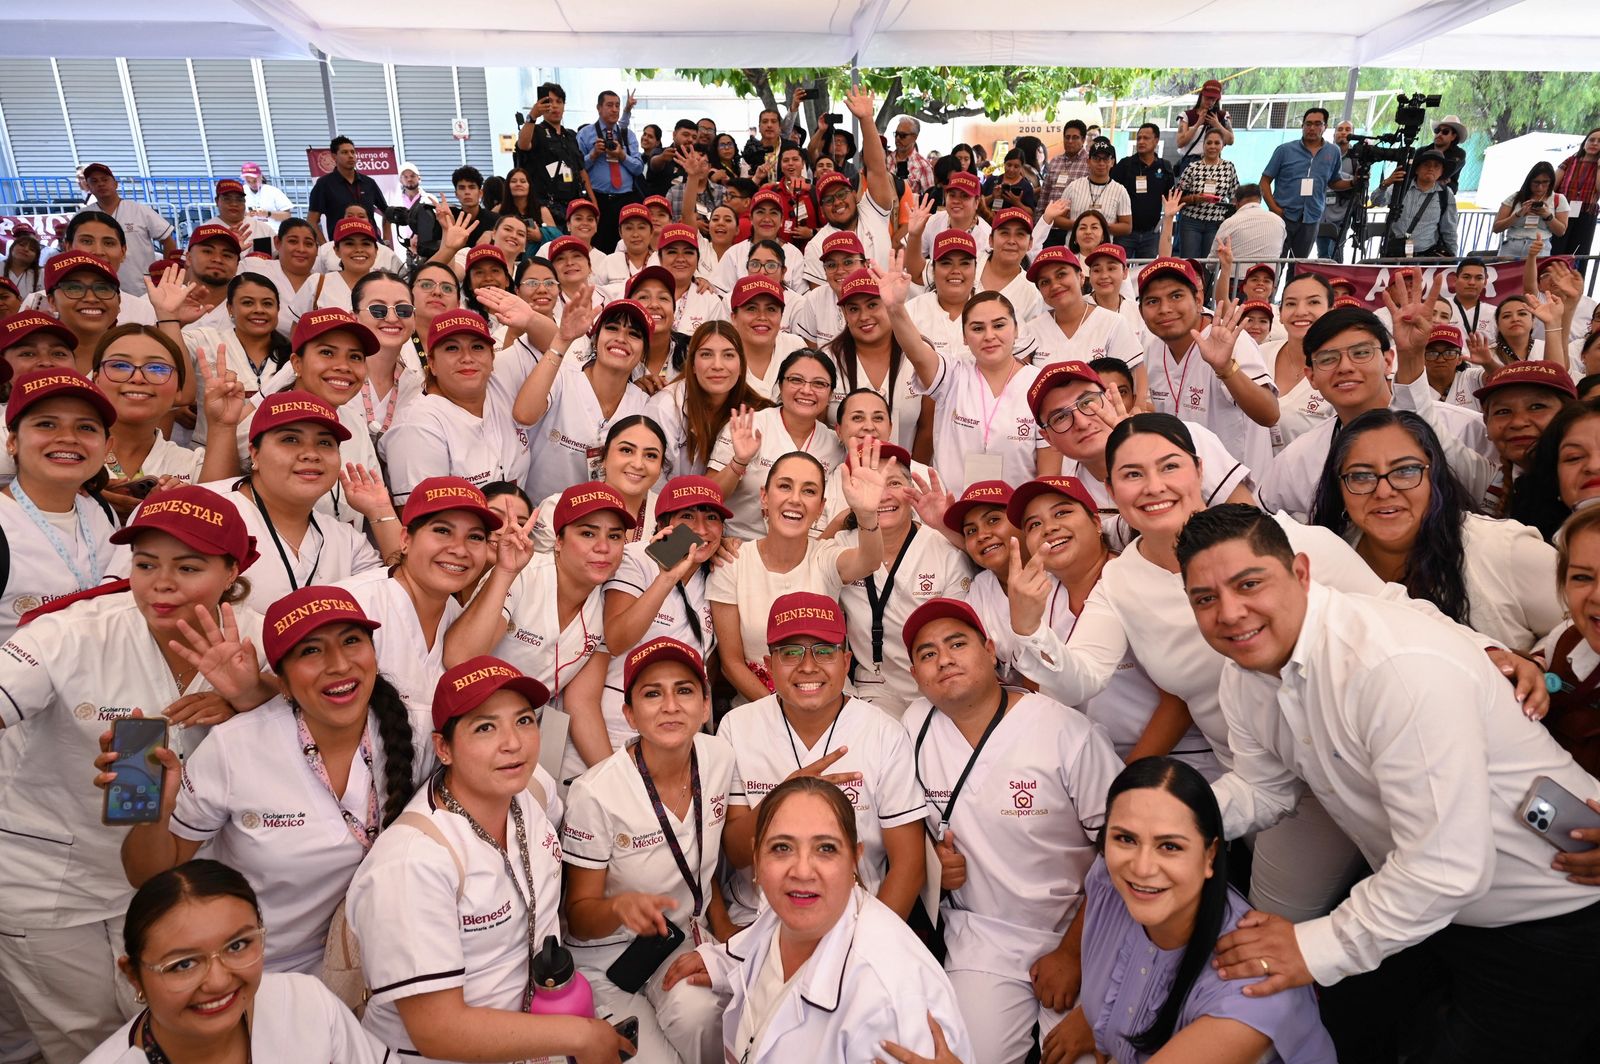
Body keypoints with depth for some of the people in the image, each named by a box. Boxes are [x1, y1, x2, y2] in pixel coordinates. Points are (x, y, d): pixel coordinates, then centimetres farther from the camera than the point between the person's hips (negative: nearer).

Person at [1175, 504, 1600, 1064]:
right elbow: (1264, 788, 4)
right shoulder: (1245, 671, -8)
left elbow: (1445, 866, -34)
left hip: (1547, 913, -7)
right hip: (1415, 893, 7)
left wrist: (1318, 948, -25)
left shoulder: (1400, 667, -36)